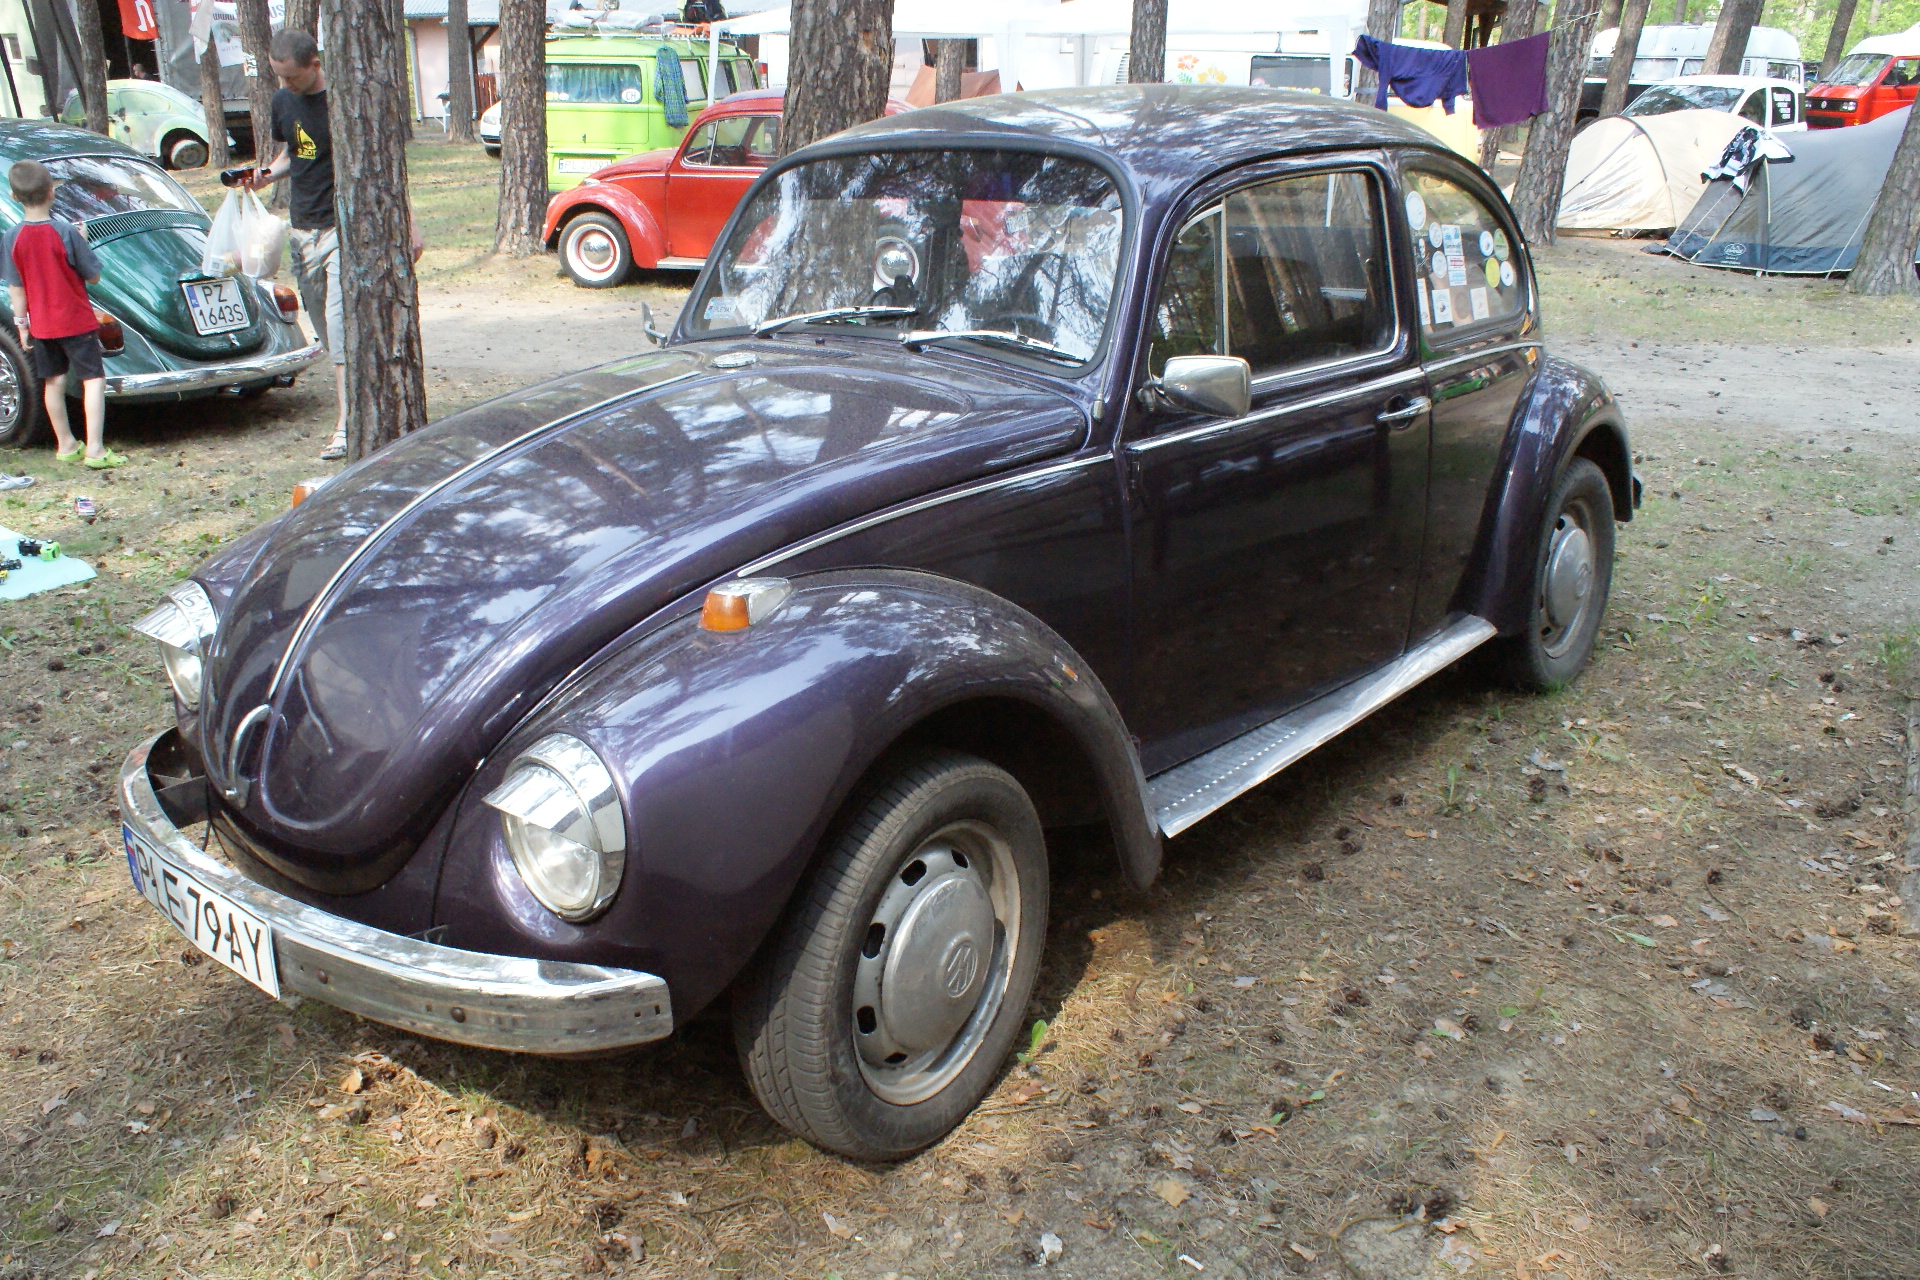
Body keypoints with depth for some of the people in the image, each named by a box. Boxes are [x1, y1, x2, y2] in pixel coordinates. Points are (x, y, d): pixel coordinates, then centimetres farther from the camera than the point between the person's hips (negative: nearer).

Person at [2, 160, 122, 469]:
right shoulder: (66, 232, -15)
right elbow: (93, 275, -8)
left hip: (41, 325, 5)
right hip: (76, 321, -4)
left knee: (54, 382, 15)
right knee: (94, 379, -2)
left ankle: (65, 444, 25)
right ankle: (95, 449, -12)